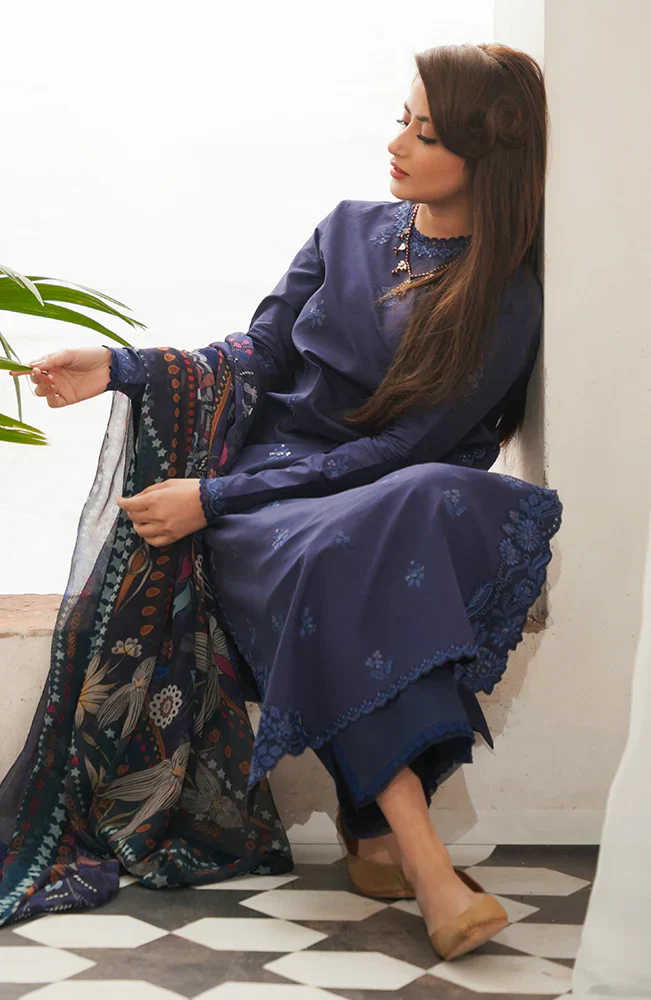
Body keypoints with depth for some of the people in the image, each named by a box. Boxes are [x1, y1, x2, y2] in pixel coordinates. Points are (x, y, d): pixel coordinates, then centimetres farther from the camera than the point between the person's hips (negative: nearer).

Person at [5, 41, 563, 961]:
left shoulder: (506, 301, -4)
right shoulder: (350, 230, 12)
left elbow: (400, 452, -12)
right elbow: (255, 356, 12)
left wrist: (215, 497, -16)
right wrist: (118, 368, -4)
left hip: (393, 507, -2)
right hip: (272, 493, 2)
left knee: (441, 504, -38)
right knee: (334, 556, -34)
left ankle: (378, 824, -35)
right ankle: (426, 862, -41)